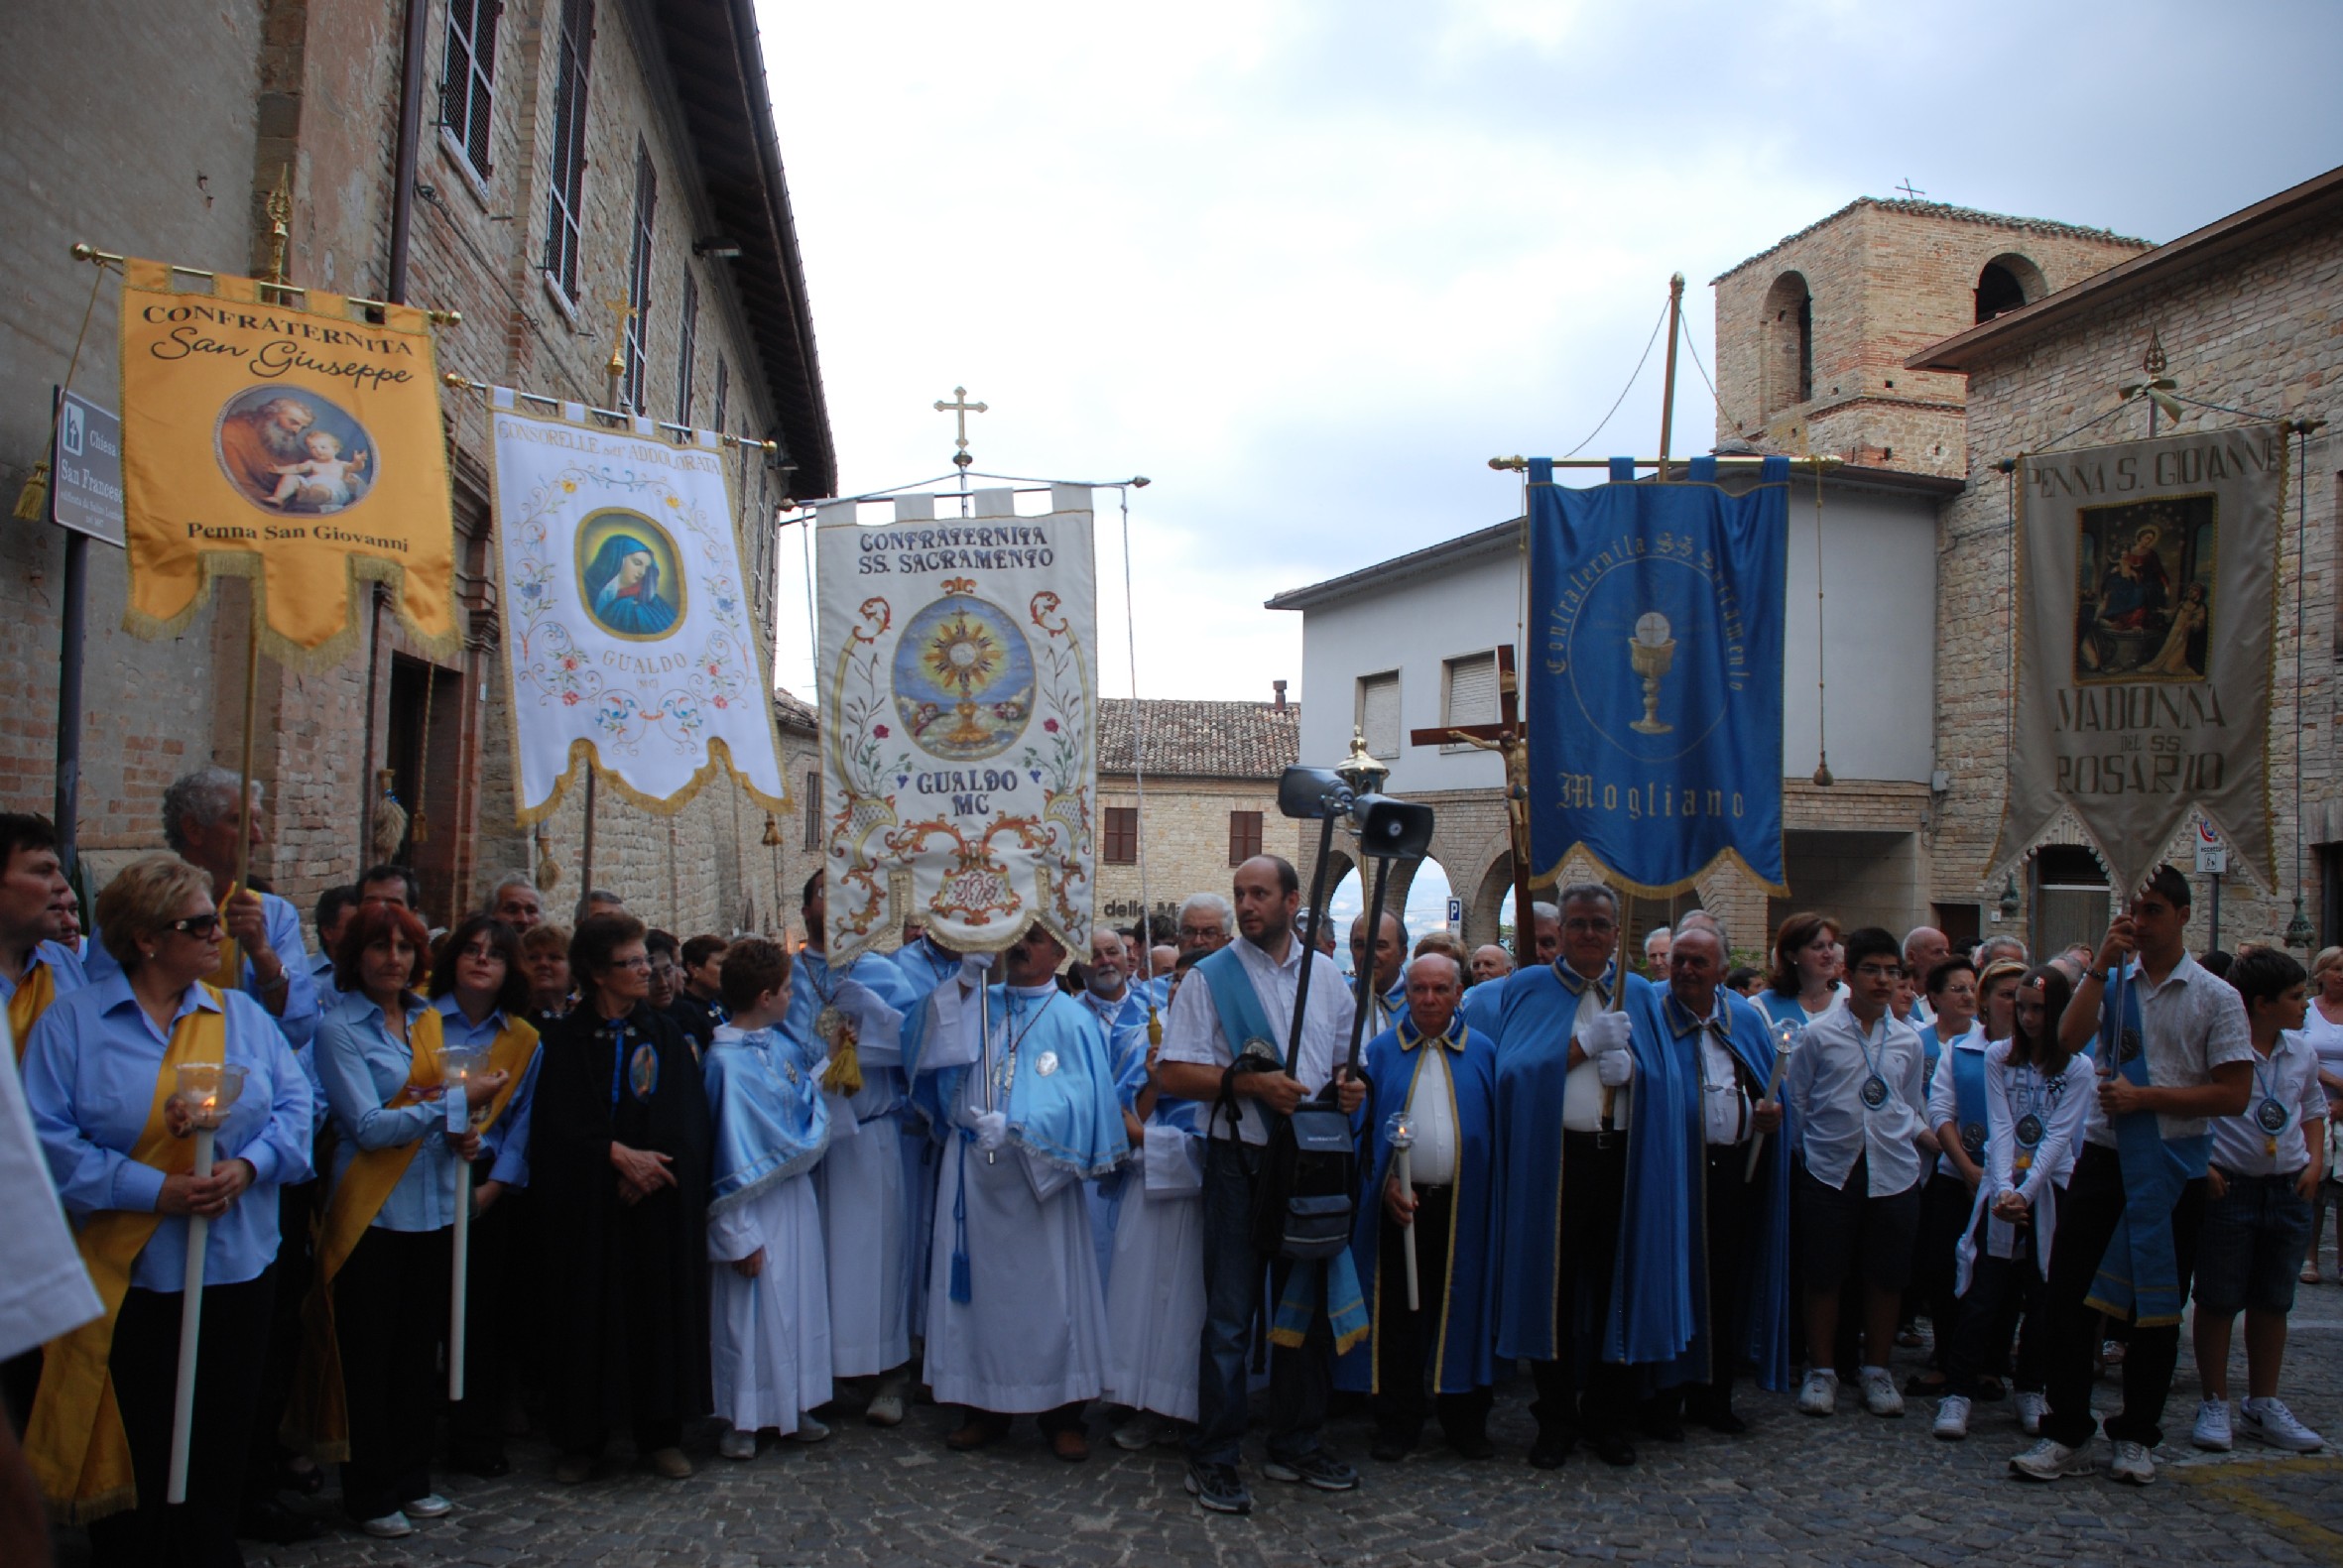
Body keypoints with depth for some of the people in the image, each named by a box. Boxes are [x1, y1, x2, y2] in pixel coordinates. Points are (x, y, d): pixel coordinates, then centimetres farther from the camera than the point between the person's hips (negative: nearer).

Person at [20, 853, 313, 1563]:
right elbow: (46, 1134, -12)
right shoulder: (74, 1020, -4)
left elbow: (294, 1104, 2)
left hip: (237, 1271, 3)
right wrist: (153, 1191, -20)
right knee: (130, 1457, 8)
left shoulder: (244, 1015, 6)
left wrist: (250, 1164, -17)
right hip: (128, 1277, -3)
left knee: (221, 1450, 13)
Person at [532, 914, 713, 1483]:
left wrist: (650, 1161, -15)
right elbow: (561, 1118, -5)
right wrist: (620, 1154, -16)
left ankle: (661, 1432, 13)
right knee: (590, 1312, 2)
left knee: (662, 1306, 3)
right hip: (588, 1199, -1)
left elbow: (689, 1114, -1)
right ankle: (581, 1439, 14)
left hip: (661, 1194, 1)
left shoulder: (664, 1033, 8)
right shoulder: (567, 1039, 4)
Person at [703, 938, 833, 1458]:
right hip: (754, 1205, -7)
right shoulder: (727, 1062, -21)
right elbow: (731, 1152, -19)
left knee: (799, 1301, 15)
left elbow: (815, 1066, 24)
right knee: (750, 1311, 6)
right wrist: (740, 1234, -17)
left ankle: (793, 1405, 30)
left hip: (795, 1198, 8)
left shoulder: (779, 1044, 0)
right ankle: (742, 1419, 22)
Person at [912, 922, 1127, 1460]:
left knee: (1048, 1287, 2)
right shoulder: (976, 1005, 11)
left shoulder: (1073, 1020, 0)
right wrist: (964, 982, -10)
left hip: (1039, 1174, -3)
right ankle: (986, 1407, 20)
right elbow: (938, 1051, -4)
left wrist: (1015, 1127, -22)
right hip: (972, 1170, 3)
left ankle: (1061, 1413, 13)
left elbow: (1082, 1099, -10)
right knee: (982, 1286, 8)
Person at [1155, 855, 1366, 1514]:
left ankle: (1297, 1445, 29)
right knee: (1230, 1314, 1)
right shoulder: (1210, 976, -4)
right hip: (1241, 1162, -4)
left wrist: (1353, 1084, -5)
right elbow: (1173, 1072, -9)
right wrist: (1248, 1083, -20)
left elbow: (1350, 1056, 18)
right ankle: (1213, 1459, 13)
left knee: (1307, 1306, 14)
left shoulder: (1326, 975, 9)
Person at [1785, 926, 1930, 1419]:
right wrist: (1815, 1143, 4)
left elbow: (1916, 1108, 19)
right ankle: (1821, 1370, 18)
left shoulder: (1908, 1040, 8)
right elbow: (1796, 1099, 6)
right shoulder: (1818, 1034, -1)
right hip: (1830, 1171, -2)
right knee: (1823, 1276, 4)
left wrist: (1904, 1138, 4)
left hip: (1895, 1174, 3)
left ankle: (1876, 1369, 26)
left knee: (1887, 1277, 9)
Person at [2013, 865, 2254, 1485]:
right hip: (2105, 1156, 1)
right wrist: (2103, 961, -15)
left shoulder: (2215, 997, 0)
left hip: (2174, 1167, -1)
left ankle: (2136, 1436, 25)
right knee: (2067, 1296, -1)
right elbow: (2070, 1038, -13)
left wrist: (2145, 1096, -15)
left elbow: (2235, 1094, -7)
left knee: (2157, 1305, 10)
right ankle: (2066, 1434, 9)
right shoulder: (2112, 981, 5)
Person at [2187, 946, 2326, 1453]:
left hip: (2288, 1188, 6)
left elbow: (2312, 1110, 21)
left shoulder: (2302, 1052, 7)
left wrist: (2314, 1162, 7)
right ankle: (2215, 1406, 13)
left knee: (2272, 1302, 14)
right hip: (2228, 1185, -6)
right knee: (2218, 1301, 2)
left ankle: (2263, 1406, 26)